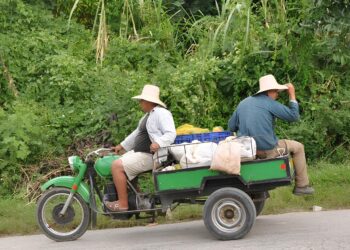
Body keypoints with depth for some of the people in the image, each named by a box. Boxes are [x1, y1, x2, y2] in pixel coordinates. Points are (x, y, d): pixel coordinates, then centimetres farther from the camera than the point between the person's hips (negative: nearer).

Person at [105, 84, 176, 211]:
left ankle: (122, 204, -16)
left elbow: (171, 133, -25)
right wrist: (122, 146, 27)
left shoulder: (161, 113, -14)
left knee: (117, 166, -20)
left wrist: (158, 143, -41)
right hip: (139, 152, 11)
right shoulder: (148, 115, 19)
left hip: (150, 155, -11)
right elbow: (137, 133, 28)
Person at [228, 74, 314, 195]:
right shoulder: (270, 104, -8)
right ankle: (301, 185, 19)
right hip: (268, 150, -6)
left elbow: (231, 126, 12)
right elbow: (294, 116, -4)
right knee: (298, 147, 16)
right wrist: (292, 95, 5)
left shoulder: (243, 103, 10)